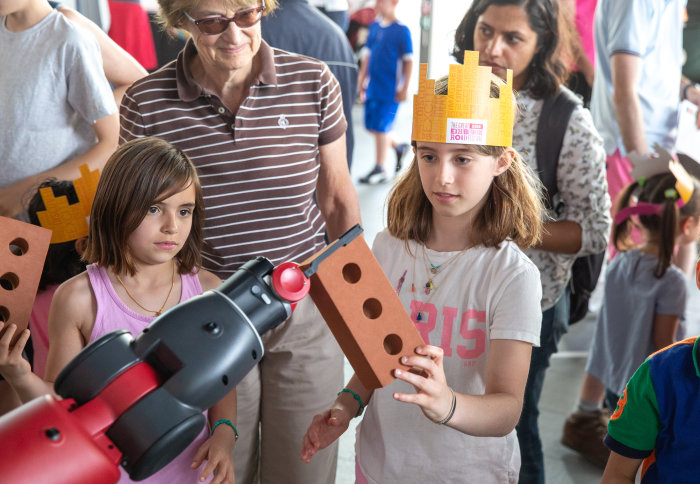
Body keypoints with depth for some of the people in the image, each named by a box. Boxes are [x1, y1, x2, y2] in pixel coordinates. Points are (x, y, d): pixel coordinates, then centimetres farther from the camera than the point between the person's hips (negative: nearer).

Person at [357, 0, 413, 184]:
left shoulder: (402, 30, -9)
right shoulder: (374, 27, 9)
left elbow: (408, 61, -8)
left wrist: (404, 88, -11)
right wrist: (362, 79, 15)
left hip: (390, 90, -6)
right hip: (372, 87, 7)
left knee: (381, 127, -3)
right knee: (371, 126, 10)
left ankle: (380, 170, 9)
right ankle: (399, 147, 34)